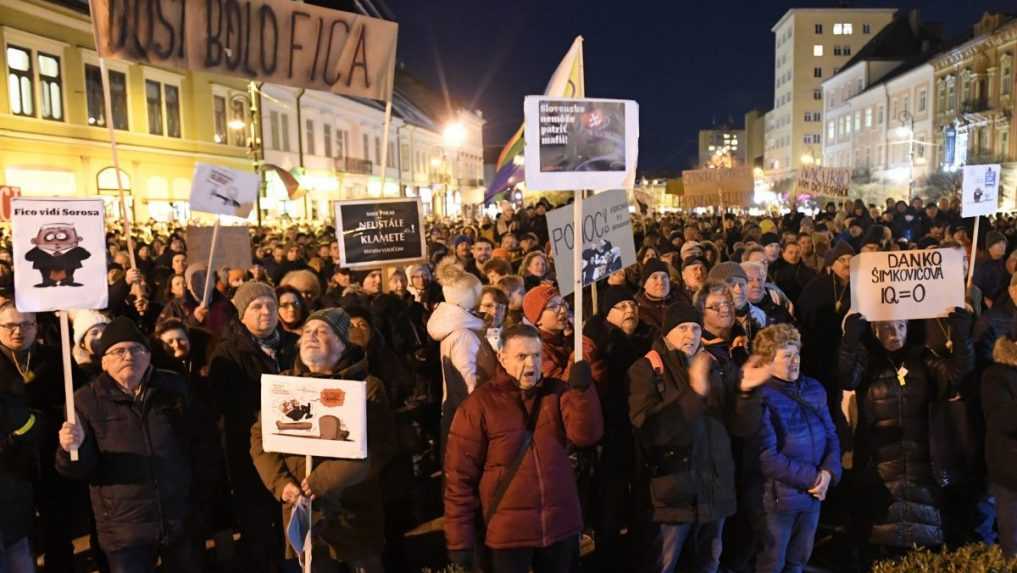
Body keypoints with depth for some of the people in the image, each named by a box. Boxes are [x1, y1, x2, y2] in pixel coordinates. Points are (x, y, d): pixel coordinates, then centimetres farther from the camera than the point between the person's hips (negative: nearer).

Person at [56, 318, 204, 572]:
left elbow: (199, 441, 12)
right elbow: (82, 469, -4)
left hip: (184, 520, 2)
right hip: (124, 530, -2)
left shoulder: (174, 387, 4)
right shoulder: (87, 400, -3)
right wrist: (73, 449, -26)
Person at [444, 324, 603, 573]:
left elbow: (585, 435, -10)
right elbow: (460, 476, -7)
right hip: (508, 533, -3)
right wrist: (460, 540, -7)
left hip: (560, 527, 4)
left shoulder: (557, 392, 3)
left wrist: (582, 390, -24)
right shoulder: (479, 405, -8)